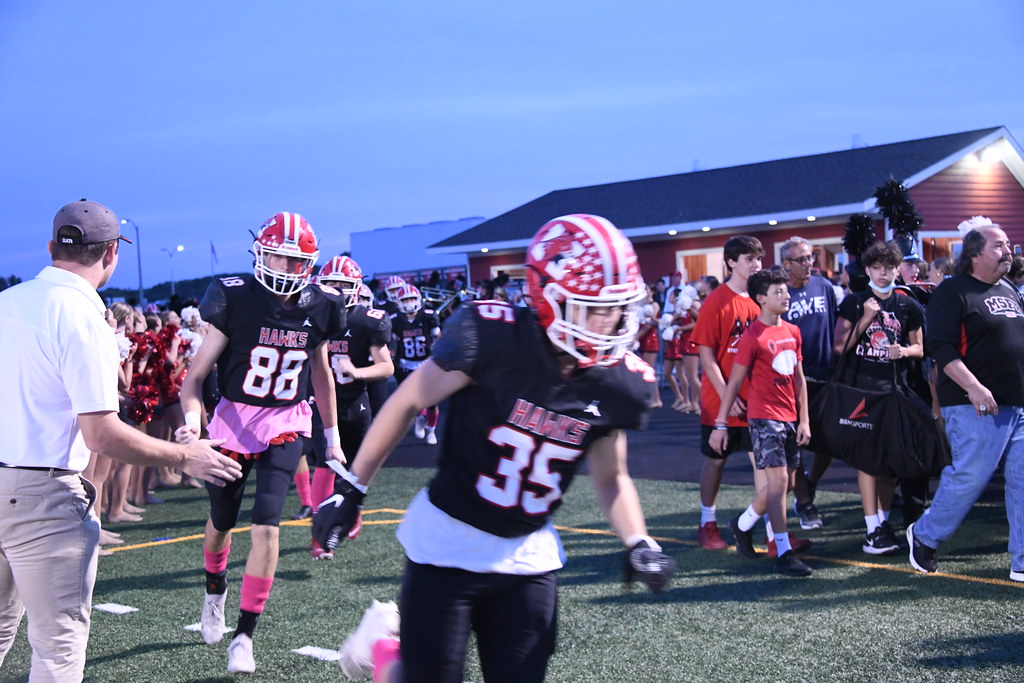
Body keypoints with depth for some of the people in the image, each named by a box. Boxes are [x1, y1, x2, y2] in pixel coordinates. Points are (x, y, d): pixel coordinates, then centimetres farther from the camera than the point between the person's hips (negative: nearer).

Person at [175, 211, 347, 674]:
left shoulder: (320, 308, -4)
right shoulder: (234, 301, -15)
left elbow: (320, 372, 12)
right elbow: (197, 373, -14)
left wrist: (332, 435, 16)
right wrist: (192, 420, -32)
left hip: (287, 424, 1)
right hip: (234, 419, -1)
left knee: (266, 525, -12)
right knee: (221, 522, 16)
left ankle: (244, 636, -1)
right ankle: (215, 592, 49)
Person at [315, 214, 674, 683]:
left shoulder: (619, 382, -7)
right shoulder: (493, 337, -21)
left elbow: (611, 477, 8)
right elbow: (408, 403, -8)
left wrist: (638, 543, -8)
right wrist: (351, 489, -5)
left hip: (527, 556, 5)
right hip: (447, 542, -4)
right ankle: (383, 640, 35)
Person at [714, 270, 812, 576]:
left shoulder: (793, 332, 10)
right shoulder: (753, 337, -10)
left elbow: (799, 378, 14)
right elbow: (734, 382, -8)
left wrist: (804, 420, 9)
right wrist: (720, 424, -9)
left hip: (790, 418, 7)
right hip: (764, 417, -7)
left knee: (784, 483, 11)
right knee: (778, 481, -12)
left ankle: (742, 525, 32)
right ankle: (784, 554, -9)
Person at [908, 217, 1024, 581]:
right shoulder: (953, 292, -8)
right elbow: (941, 347, -16)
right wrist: (973, 387, -24)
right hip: (975, 407, -8)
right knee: (968, 477, -6)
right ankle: (924, 535, 16)